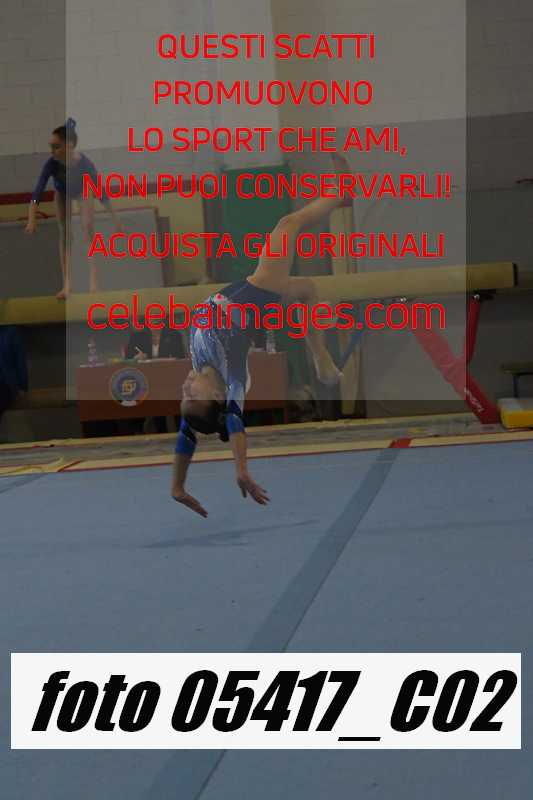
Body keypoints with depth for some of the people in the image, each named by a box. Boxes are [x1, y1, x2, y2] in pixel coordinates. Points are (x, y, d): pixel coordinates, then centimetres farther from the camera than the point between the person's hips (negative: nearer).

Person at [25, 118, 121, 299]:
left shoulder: (85, 164, -40)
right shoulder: (52, 164, -38)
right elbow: (38, 192, -37)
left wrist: (115, 218, -29)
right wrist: (31, 220, -46)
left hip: (82, 194, -2)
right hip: (62, 195, 2)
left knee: (88, 230, -15)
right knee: (64, 234, -1)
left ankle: (93, 280, -19)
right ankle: (67, 284, -3)